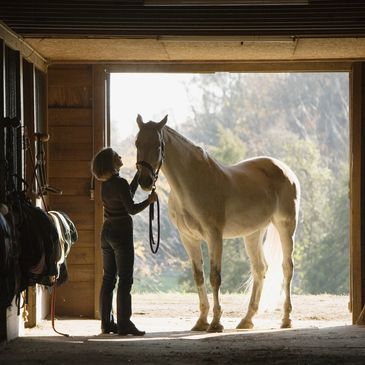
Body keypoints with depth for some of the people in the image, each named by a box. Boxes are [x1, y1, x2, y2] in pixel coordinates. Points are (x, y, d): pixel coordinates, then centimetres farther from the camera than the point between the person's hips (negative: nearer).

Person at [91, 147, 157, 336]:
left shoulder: (106, 184, 8)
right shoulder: (120, 183, -17)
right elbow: (131, 209, -17)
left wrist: (139, 173, 22)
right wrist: (149, 200, -3)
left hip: (107, 233, 8)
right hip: (122, 233, -8)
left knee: (108, 279, 11)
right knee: (125, 279, -3)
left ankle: (107, 322, 13)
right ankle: (124, 324, -4)